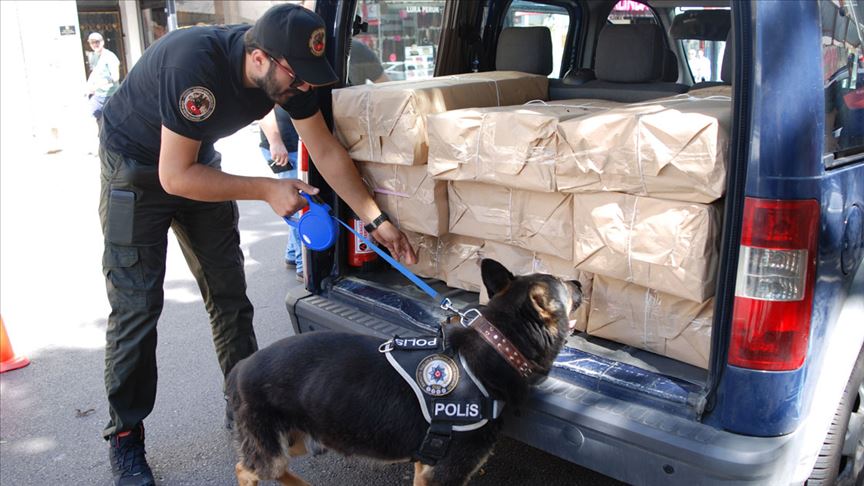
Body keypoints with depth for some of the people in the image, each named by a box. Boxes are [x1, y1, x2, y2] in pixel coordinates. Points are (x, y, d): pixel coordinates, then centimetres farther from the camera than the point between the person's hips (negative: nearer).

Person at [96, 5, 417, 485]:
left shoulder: (288, 70, -18)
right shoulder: (197, 64, -37)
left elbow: (326, 150, -9)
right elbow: (175, 177, -32)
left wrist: (377, 219, -12)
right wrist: (268, 189, -30)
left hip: (199, 161, 6)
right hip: (137, 166, -6)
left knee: (229, 291, 4)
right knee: (137, 304, -7)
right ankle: (126, 435, 9)